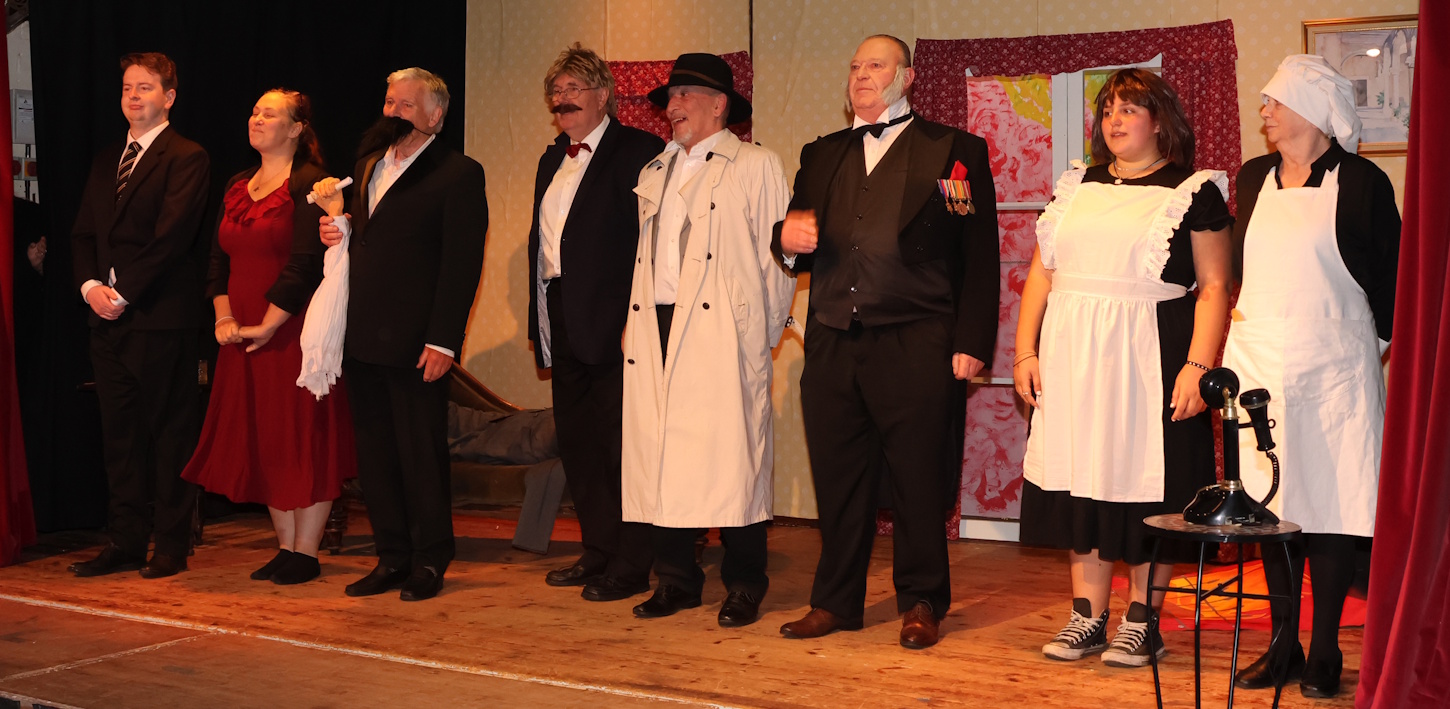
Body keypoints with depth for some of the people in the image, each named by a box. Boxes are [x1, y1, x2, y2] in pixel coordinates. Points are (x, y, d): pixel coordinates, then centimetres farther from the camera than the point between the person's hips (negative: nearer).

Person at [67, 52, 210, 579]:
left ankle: (172, 546, 5)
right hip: (109, 318, 7)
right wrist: (90, 285, -3)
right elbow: (83, 233, 16)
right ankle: (125, 542, 15)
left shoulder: (186, 158, -4)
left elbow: (171, 235, -13)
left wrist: (123, 293, -15)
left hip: (161, 318, -7)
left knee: (169, 433, -1)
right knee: (119, 434, 9)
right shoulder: (106, 161, 19)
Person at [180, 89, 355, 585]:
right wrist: (224, 316, -1)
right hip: (244, 336, 8)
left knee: (303, 440, -2)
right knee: (262, 443, 9)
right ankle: (285, 549, 18)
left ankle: (306, 554, 4)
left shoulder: (310, 185, -9)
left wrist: (267, 325, -17)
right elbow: (219, 257, 14)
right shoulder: (237, 187, 15)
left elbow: (306, 263, -16)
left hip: (296, 332, -7)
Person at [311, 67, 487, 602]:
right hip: (364, 337, 7)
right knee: (374, 451, 10)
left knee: (422, 452, 0)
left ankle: (429, 562, 12)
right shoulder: (368, 164, 17)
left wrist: (442, 340, -17)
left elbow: (462, 263, -12)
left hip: (414, 339, -7)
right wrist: (340, 226, 3)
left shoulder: (459, 174, -6)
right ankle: (392, 557, 20)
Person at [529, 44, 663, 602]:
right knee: (577, 445, 13)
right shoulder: (552, 160, 18)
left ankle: (631, 565, 3)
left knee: (622, 445, -4)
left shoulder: (638, 151, -7)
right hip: (563, 322, 9)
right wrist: (540, 319, 14)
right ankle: (598, 551, 23)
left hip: (613, 321, -8)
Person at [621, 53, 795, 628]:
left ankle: (743, 587, 3)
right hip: (656, 331, 6)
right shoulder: (654, 173, 22)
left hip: (722, 333, -5)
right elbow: (642, 255, 20)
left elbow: (777, 256, 0)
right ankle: (676, 580, 14)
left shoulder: (756, 167, 4)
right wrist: (633, 322, 8)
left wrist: (763, 335, -4)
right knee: (659, 455, 4)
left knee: (730, 460, -6)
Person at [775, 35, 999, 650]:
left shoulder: (955, 152, 5)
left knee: (919, 480, 0)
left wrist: (971, 344, -9)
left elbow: (980, 257, -1)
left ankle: (920, 604, 14)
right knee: (837, 479, 7)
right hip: (832, 345, 4)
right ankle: (836, 600, 19)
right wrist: (787, 237, -4)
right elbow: (798, 245, 22)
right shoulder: (821, 155, 20)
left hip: (916, 347, -4)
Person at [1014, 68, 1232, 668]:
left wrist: (1198, 366, -16)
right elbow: (1041, 274, 13)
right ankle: (1088, 617, 15)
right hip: (1071, 357, 5)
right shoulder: (1076, 188, 14)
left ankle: (1142, 623, 10)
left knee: (1145, 488, 0)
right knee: (1079, 481, 6)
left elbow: (1214, 287, -6)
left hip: (1147, 362, -5)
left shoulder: (1193, 193, -1)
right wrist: (1025, 350, 4)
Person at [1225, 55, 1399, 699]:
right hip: (1259, 366, 4)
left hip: (1332, 369, -4)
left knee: (1329, 507, -2)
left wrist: (1390, 340, 8)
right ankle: (1283, 646, 15)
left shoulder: (1361, 182, -3)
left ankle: (1325, 652, 7)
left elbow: (1389, 277, 3)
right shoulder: (1253, 179, 11)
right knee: (1271, 504, 6)